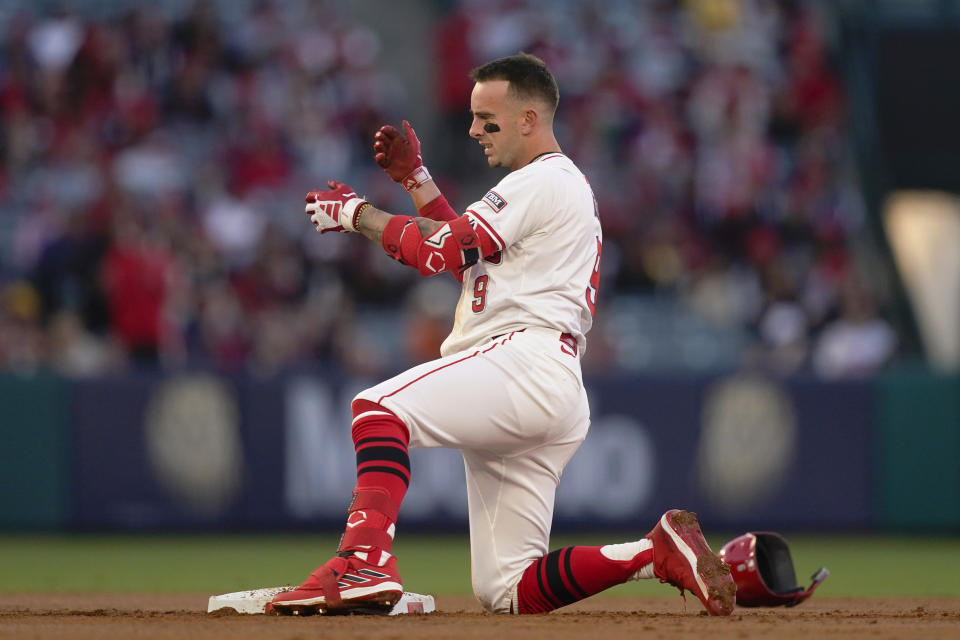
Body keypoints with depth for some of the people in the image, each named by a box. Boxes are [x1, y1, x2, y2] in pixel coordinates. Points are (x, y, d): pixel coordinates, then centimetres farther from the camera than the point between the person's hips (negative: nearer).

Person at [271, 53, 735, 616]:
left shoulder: (544, 181, -1)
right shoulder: (566, 186, 32)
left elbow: (443, 252, -8)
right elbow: (465, 258, 34)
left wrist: (357, 214, 4)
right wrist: (415, 179, 28)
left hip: (530, 362, -10)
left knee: (379, 407, -28)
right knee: (510, 591, 3)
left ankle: (365, 561, -46)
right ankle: (659, 554, 1)